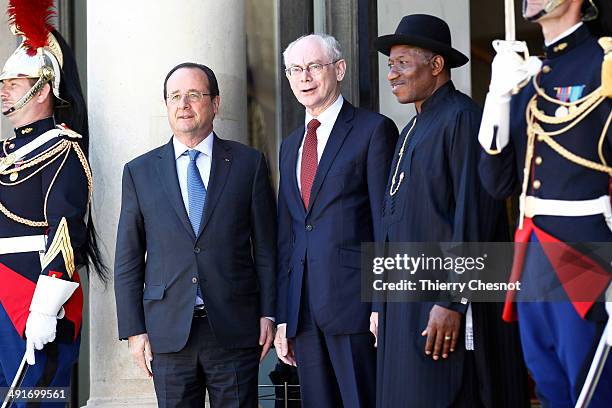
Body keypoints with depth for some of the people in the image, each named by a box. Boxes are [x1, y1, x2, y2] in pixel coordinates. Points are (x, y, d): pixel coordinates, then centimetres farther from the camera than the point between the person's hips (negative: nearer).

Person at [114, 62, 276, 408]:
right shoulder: (140, 172, 8)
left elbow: (266, 247, 6)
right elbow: (128, 260, 7)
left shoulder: (249, 164, 6)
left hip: (234, 329, -1)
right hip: (169, 333, 1)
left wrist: (268, 314, -1)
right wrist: (134, 330, 1)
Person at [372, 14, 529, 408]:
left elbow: (473, 216, -17)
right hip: (405, 307, 9)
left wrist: (451, 302, -22)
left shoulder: (463, 118, -9)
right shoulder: (413, 130, 20)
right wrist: (382, 308, 17)